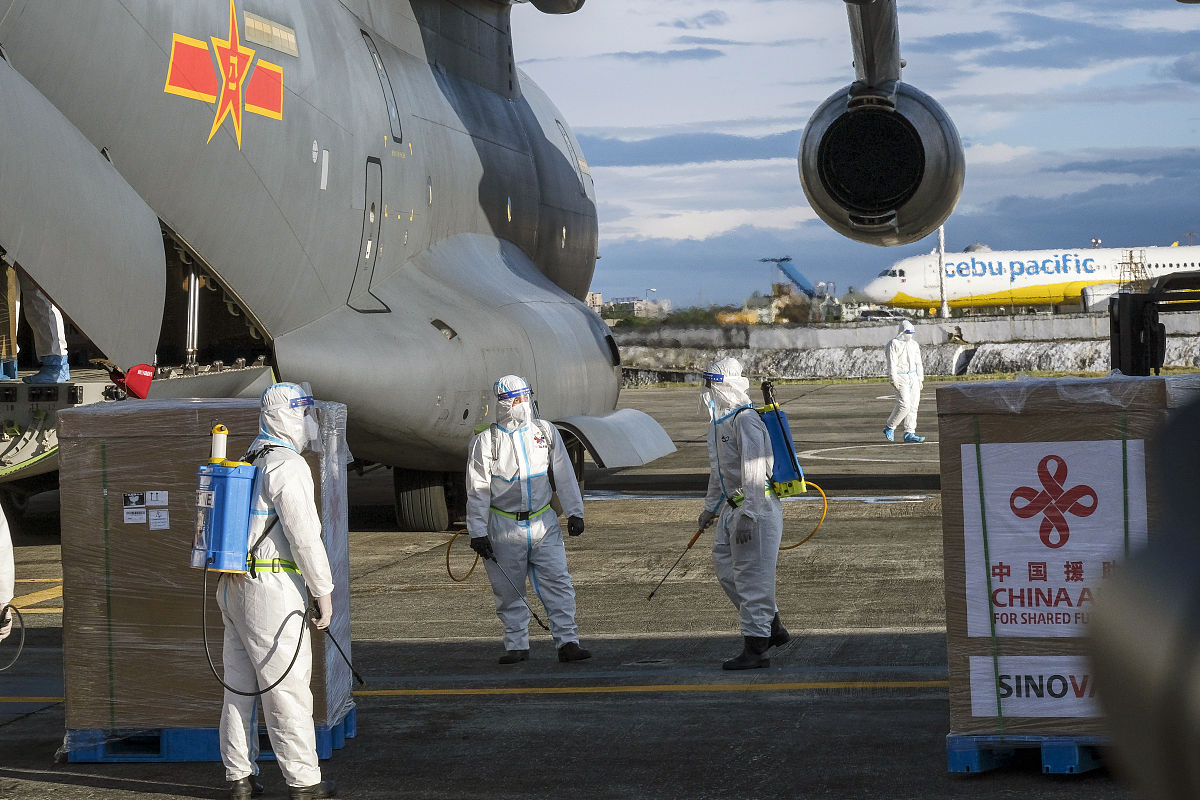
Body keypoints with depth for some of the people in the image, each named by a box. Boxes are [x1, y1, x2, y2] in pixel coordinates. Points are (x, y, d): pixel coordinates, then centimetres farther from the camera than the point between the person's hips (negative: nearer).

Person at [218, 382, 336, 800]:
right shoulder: (287, 466, -12)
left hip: (234, 586, 9)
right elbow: (304, 534, -17)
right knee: (287, 686, -4)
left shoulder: (250, 462, 16)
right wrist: (324, 592, -12)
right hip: (272, 588, -9)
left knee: (240, 683, 11)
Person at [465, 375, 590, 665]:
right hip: (504, 528, -2)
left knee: (558, 583, -6)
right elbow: (477, 490, -1)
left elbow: (564, 475, 11)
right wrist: (477, 532, -4)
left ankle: (567, 642, -4)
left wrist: (574, 512, 7)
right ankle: (517, 645, 16)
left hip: (543, 524, 2)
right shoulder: (486, 441, -2)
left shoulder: (545, 432, 6)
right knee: (509, 591, 4)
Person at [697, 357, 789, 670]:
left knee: (751, 576, -7)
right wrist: (710, 507, 31)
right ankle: (772, 627, 26)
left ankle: (756, 649, -1)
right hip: (732, 506, 10)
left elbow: (754, 472, -24)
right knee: (725, 566, 13)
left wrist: (747, 516, -27)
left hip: (757, 506, -10)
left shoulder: (746, 421, -18)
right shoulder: (718, 422, 14)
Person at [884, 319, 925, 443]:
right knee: (904, 404, -17)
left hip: (913, 377, 7)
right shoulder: (894, 344, -7)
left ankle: (909, 433, 5)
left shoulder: (914, 344, 15)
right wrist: (894, 380, -20)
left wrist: (920, 378, 18)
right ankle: (889, 427, 0)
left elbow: (918, 363, 22)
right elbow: (892, 364, -13)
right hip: (900, 378, -7)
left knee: (913, 406, 2)